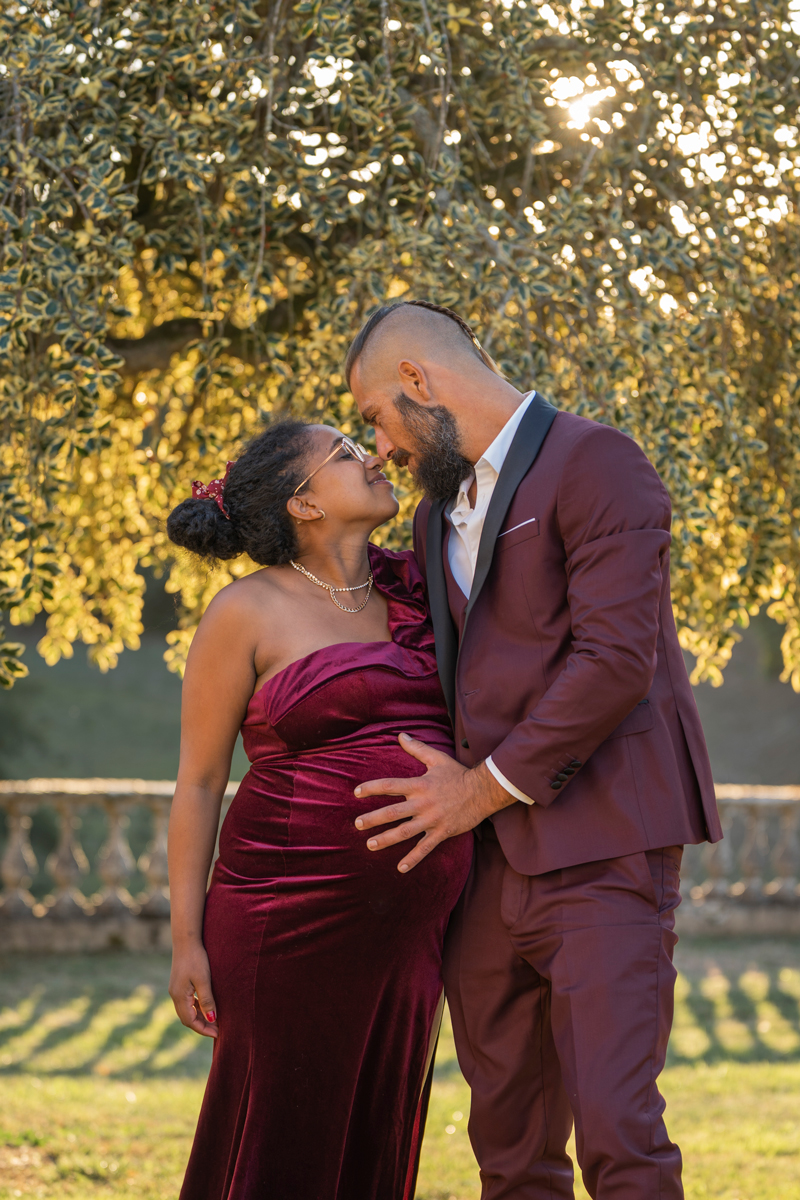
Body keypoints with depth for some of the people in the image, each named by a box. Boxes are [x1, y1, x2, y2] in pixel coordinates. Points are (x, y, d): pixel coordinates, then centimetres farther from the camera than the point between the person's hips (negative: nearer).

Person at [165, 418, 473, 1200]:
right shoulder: (245, 614, -6)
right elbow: (198, 782, -4)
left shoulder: (405, 591, 9)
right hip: (293, 915, -6)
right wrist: (186, 941, -8)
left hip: (405, 923, 6)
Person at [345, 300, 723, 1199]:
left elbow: (615, 659, -16)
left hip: (600, 849, -8)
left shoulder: (595, 465, -6)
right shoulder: (439, 512, 20)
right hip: (487, 859, 8)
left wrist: (487, 787, -12)